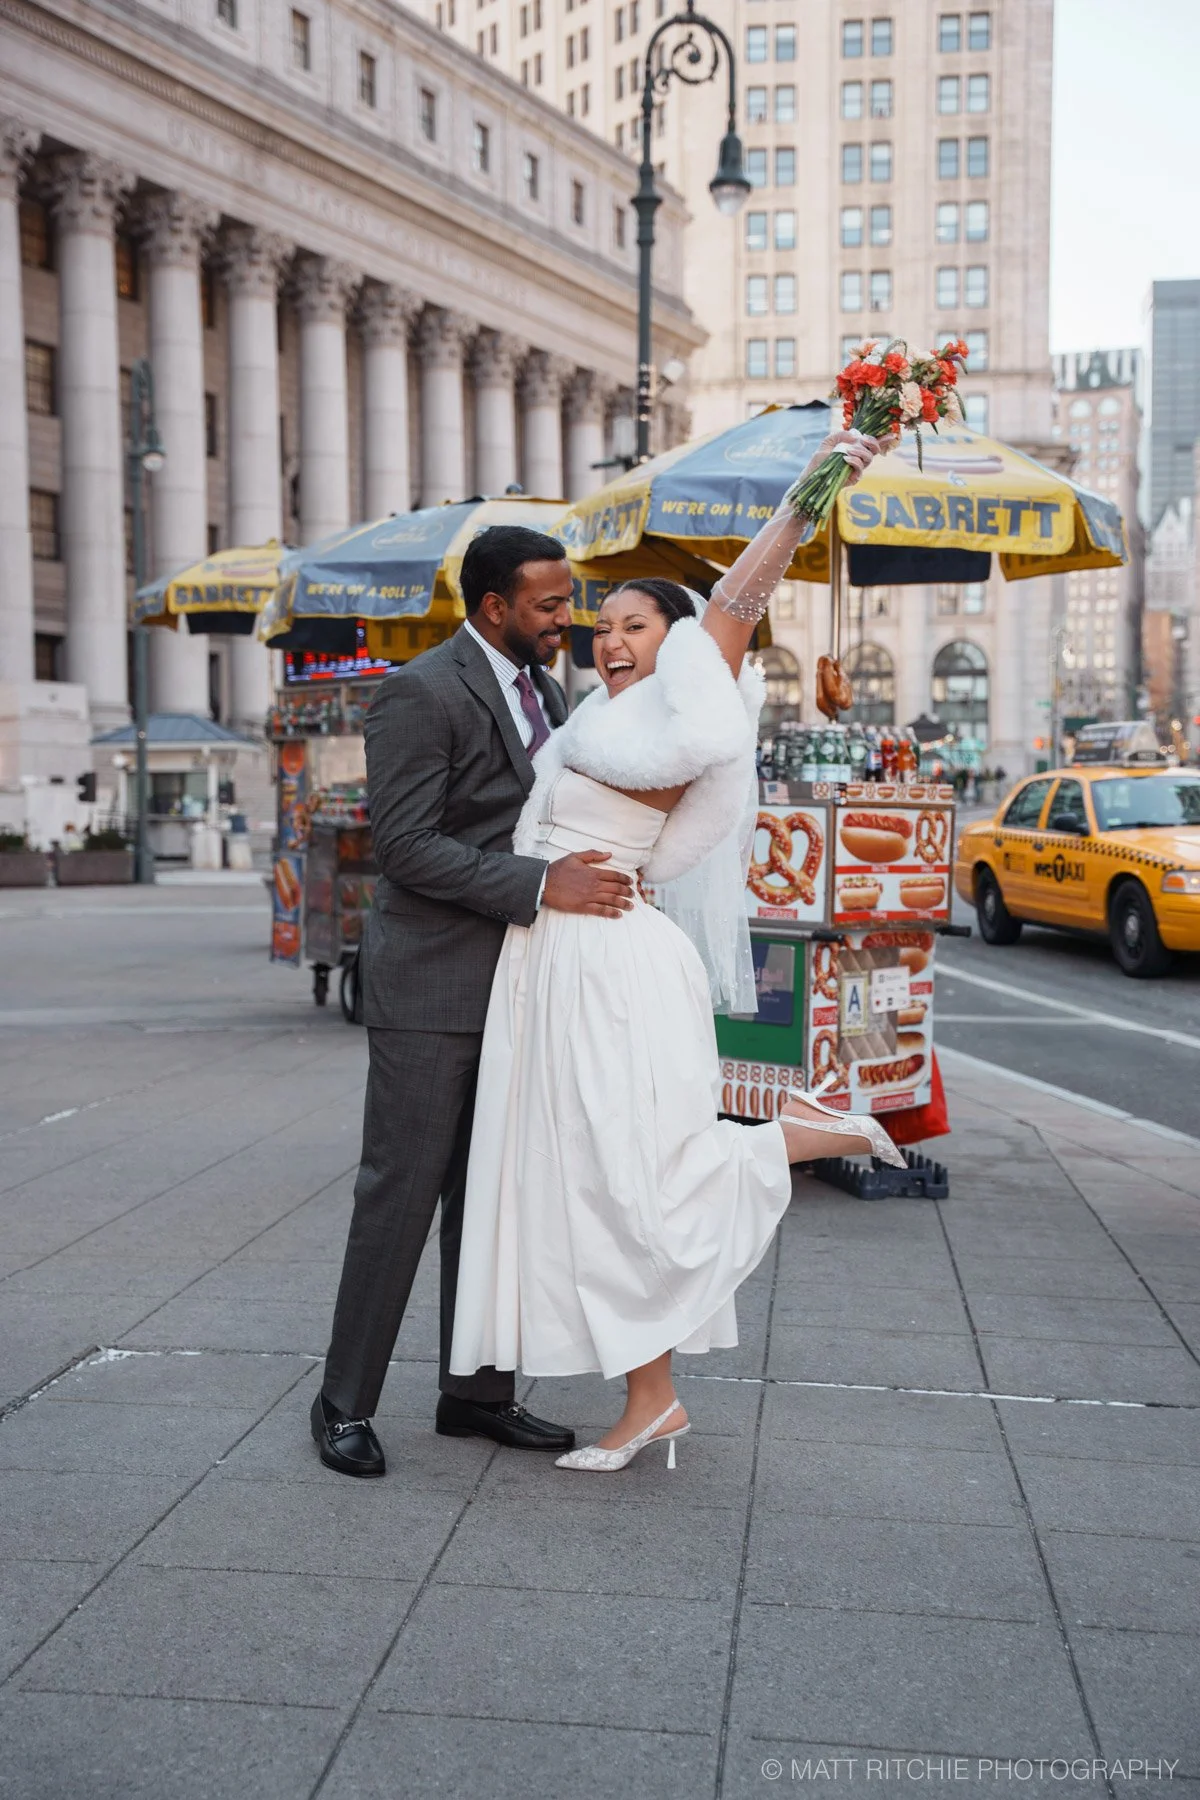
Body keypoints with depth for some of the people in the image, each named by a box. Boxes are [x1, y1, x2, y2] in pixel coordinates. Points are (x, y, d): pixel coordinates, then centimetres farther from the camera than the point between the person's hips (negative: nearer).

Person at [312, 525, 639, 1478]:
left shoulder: (548, 690, 13)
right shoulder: (420, 694, -13)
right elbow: (407, 845, -19)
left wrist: (596, 880, 9)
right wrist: (540, 885, -24)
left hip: (516, 980, 8)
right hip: (432, 981, -8)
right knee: (402, 1189, -2)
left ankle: (477, 1390, 24)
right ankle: (346, 1401, 11)